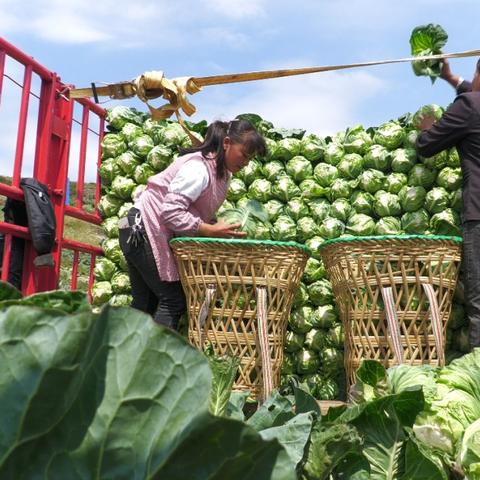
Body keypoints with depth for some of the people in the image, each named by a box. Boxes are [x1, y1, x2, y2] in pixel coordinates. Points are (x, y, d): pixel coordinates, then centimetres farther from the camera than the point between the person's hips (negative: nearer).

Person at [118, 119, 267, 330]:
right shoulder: (198, 168, -23)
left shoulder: (223, 173, 5)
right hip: (143, 231, -10)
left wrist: (221, 229, -8)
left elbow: (200, 215, 8)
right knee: (174, 300, -8)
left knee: (145, 304, 15)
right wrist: (211, 230, -27)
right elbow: (171, 211, -29)